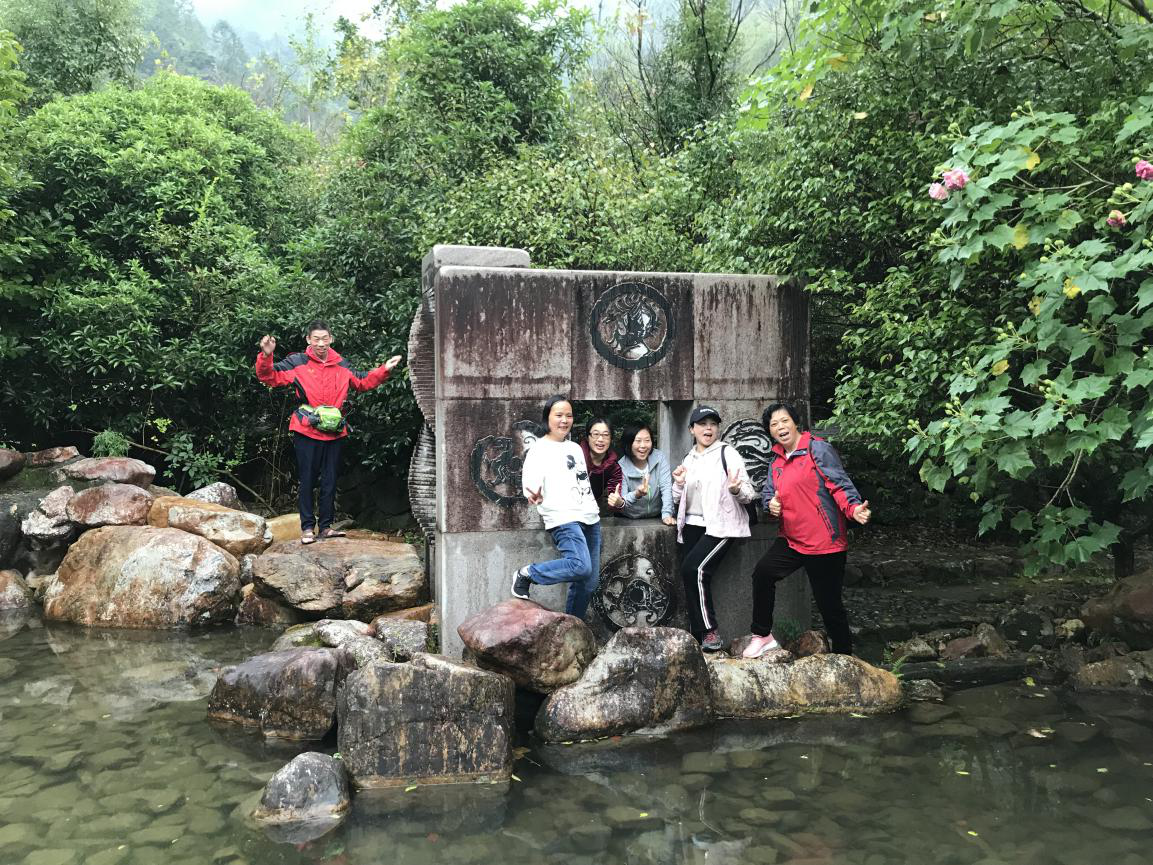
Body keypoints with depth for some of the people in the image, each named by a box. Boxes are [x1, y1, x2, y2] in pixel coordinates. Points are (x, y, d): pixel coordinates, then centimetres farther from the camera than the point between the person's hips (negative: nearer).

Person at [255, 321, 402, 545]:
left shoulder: (342, 365, 9)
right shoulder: (297, 362, -3)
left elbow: (364, 382, 22)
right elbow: (269, 377, -6)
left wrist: (384, 369, 12)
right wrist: (266, 356, -23)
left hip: (334, 433, 4)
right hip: (306, 433, -4)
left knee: (330, 481, 10)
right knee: (307, 481, 2)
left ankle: (326, 526, 20)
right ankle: (307, 527, 11)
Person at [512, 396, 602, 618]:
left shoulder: (575, 448, 17)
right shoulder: (539, 450, -5)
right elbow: (530, 486, -17)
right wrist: (534, 496, -38)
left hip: (590, 518, 8)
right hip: (563, 519, -7)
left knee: (589, 582, 5)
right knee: (581, 566, -27)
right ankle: (526, 575, -7)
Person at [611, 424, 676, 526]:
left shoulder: (660, 457, -6)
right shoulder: (621, 467, -12)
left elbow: (666, 487, -12)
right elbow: (621, 502, -17)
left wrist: (667, 514, -25)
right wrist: (636, 495, -37)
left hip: (656, 517, 0)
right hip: (628, 521, 0)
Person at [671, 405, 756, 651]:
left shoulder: (727, 453, -2)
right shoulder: (690, 458, 14)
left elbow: (749, 495, -7)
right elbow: (679, 499, 21)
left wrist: (736, 489, -29)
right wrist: (678, 484, 0)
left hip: (720, 526, -6)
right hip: (692, 526, 6)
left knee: (693, 568, -23)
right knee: (693, 577, 2)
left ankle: (710, 631, -11)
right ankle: (698, 636, 11)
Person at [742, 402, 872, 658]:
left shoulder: (817, 449, -10)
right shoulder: (776, 459, 12)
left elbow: (840, 484, -15)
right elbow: (769, 491, 19)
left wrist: (854, 508, -33)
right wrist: (770, 503, -5)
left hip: (824, 542, -6)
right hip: (791, 539, 6)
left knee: (830, 604, 2)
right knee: (762, 573, -13)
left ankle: (844, 658, 20)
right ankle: (762, 636, 3)